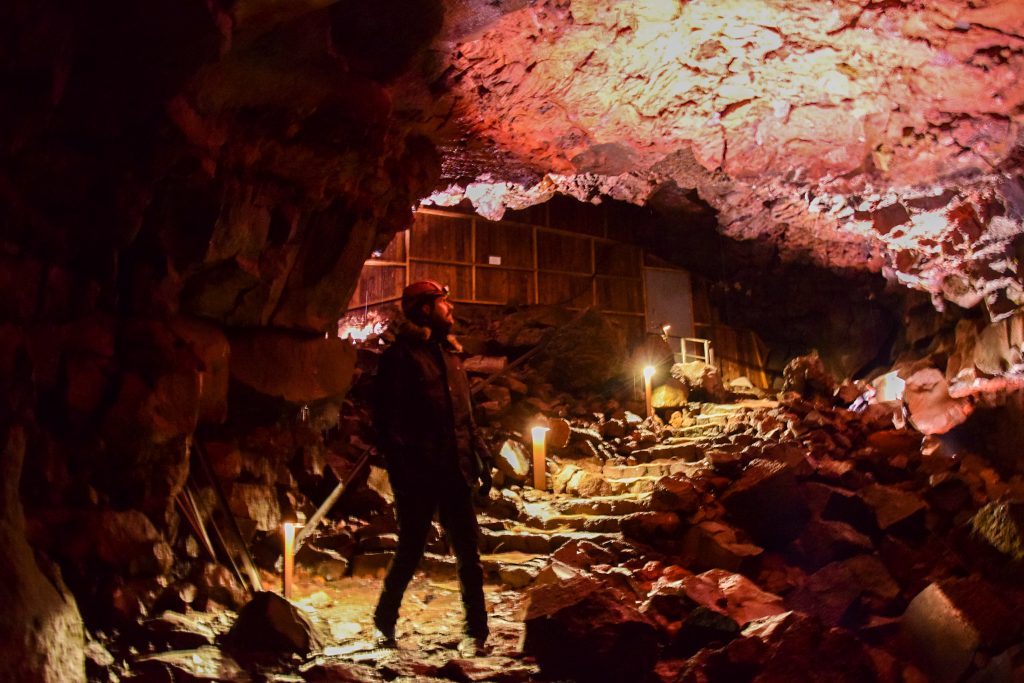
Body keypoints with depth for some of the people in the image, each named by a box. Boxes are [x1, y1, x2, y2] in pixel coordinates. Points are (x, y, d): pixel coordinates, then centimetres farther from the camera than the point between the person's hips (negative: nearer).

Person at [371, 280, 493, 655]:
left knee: (468, 553, 6)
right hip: (418, 475, -6)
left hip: (454, 471, 6)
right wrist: (399, 469, -17)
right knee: (410, 552, 4)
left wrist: (480, 456, 15)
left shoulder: (449, 353, 16)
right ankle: (384, 622, 24)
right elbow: (387, 420, -10)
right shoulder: (400, 355, -6)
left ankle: (476, 631, 15)